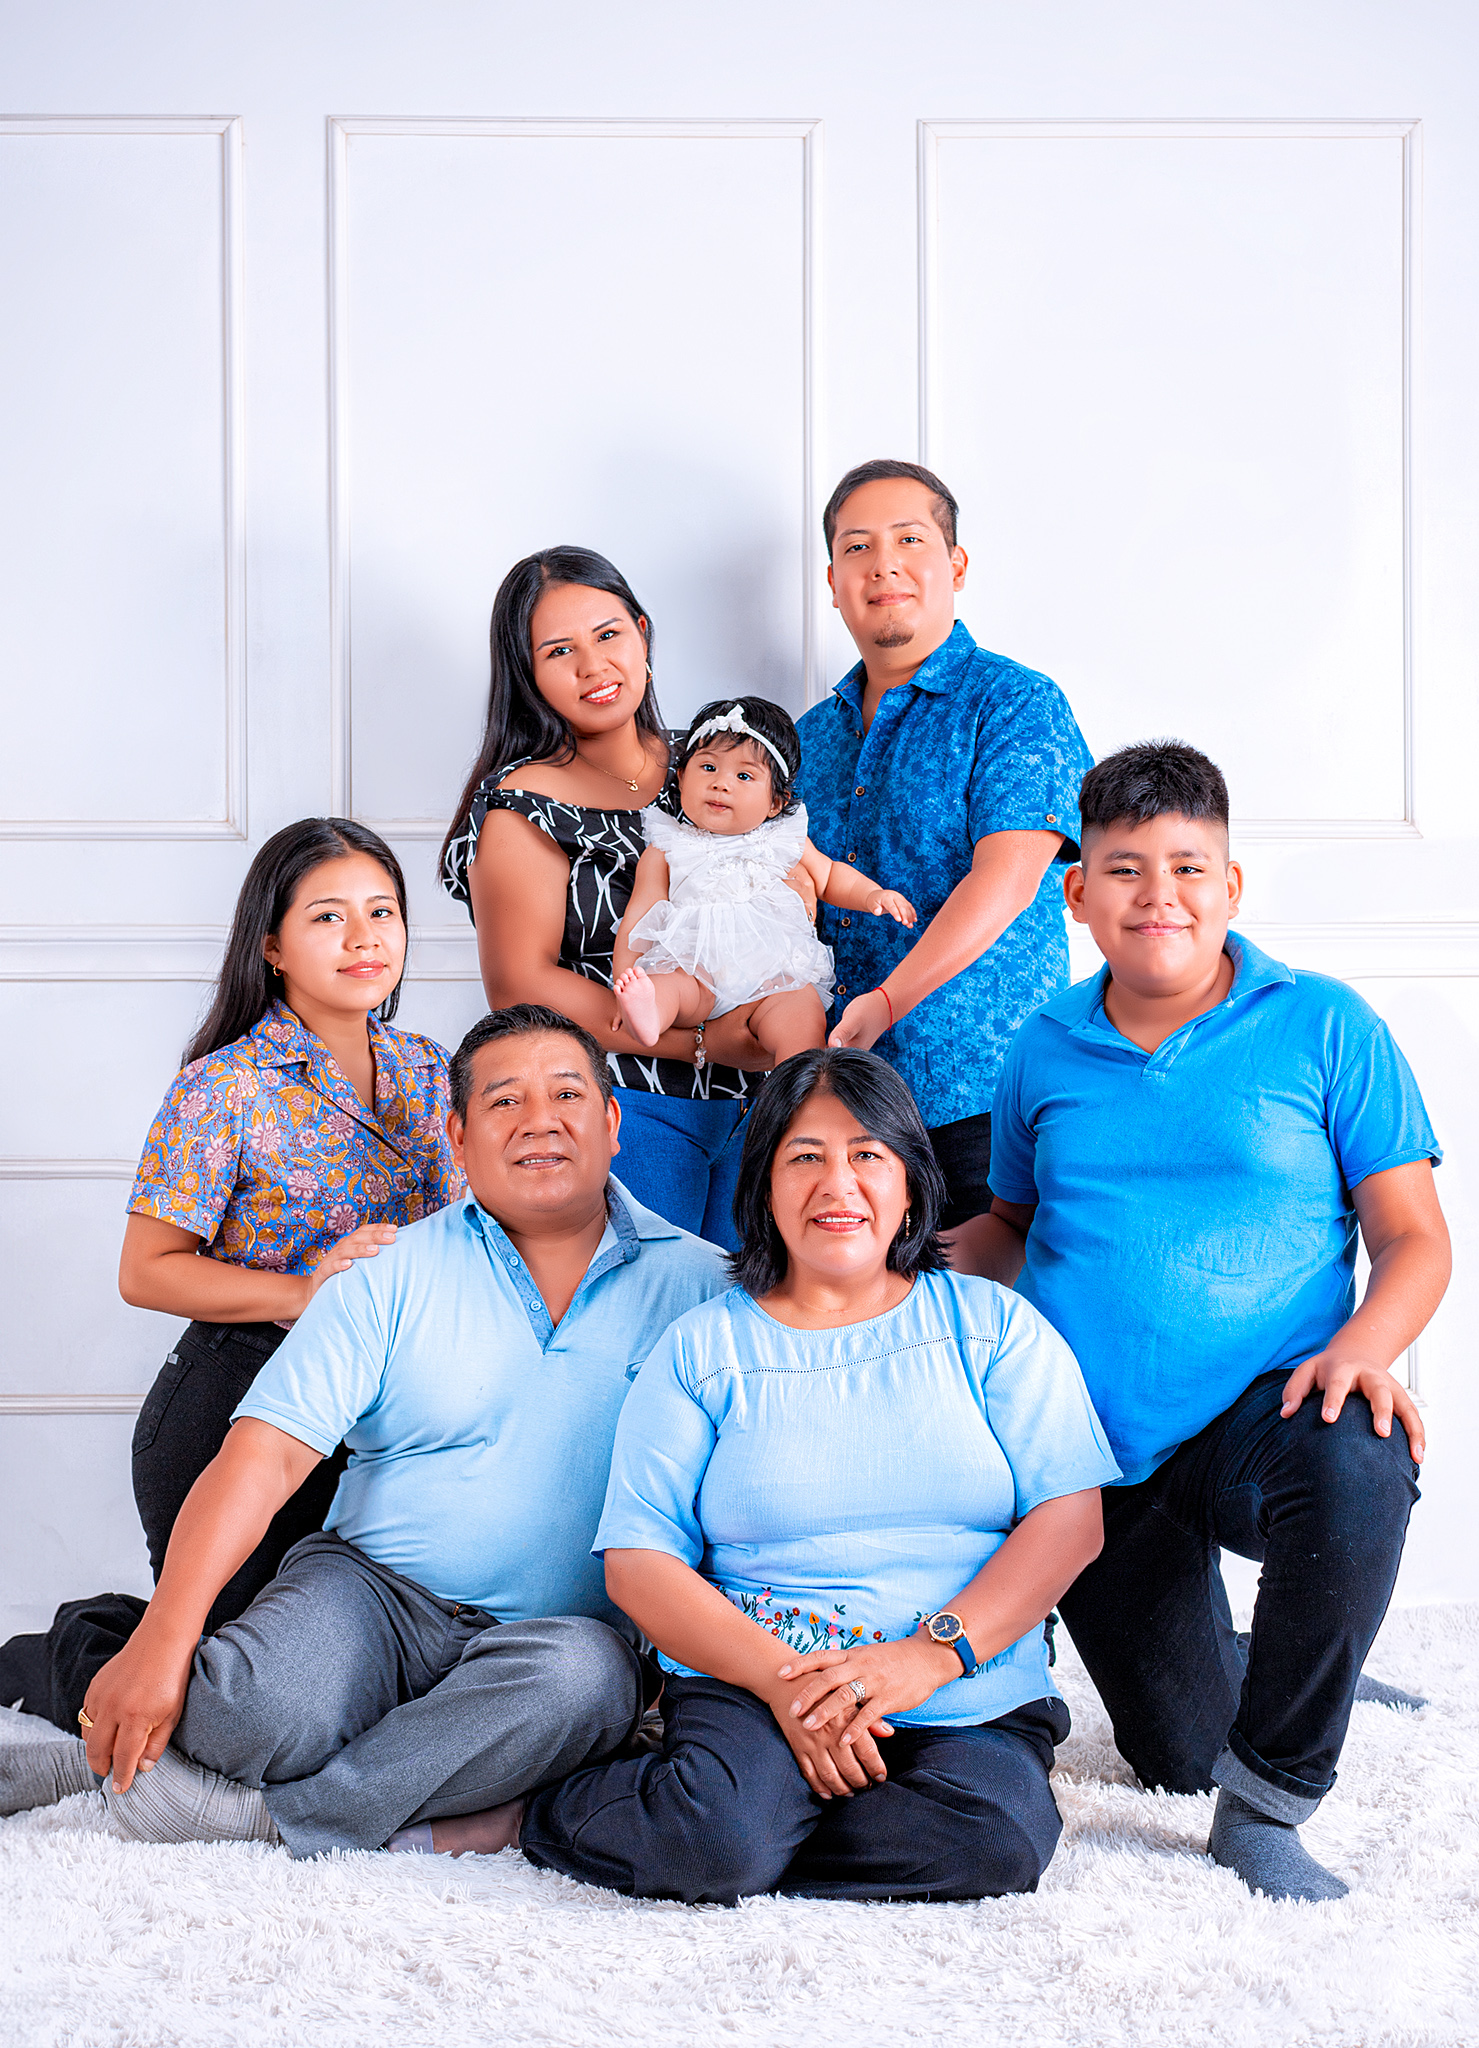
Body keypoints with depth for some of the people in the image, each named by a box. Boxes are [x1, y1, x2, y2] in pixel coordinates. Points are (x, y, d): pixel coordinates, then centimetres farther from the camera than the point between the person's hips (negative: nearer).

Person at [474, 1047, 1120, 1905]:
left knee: (995, 1840, -30)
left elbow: (1069, 1520, 1)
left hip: (972, 1700, 2)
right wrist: (781, 1676, -15)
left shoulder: (996, 1326, 10)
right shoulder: (703, 1347, 9)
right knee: (718, 1835, -33)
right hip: (751, 1681, -2)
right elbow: (639, 1561, 1)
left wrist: (932, 1653, -15)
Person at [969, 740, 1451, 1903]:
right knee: (1178, 1753, 6)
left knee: (1356, 1475, -38)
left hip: (1264, 1415, -3)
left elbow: (1414, 1238, -3)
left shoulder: (1323, 1027, -2)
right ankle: (1211, 1656, 45)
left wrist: (1363, 1344, -24)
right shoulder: (1046, 1052, 7)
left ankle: (1270, 1803, -17)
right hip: (1086, 1456, 3)